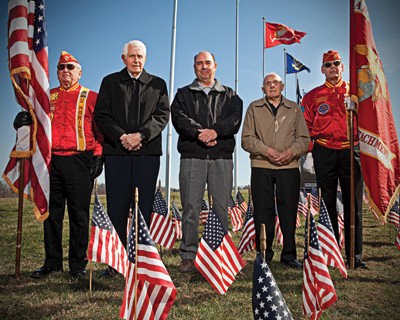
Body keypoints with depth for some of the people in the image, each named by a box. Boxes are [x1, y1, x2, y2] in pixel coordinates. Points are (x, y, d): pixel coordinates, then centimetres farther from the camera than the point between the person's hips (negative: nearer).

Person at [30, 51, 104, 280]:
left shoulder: (91, 97, 7)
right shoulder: (47, 97, 18)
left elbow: (101, 129, 3)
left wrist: (98, 156, -7)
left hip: (79, 161, -4)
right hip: (51, 160, 4)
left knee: (79, 214, 0)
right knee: (52, 212, 8)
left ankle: (78, 265, 10)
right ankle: (52, 263, 19)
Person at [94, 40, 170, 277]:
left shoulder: (158, 84, 15)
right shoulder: (110, 82, 15)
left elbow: (163, 115, 3)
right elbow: (101, 115, 5)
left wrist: (140, 135, -12)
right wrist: (121, 136, -10)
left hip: (148, 152, 0)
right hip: (116, 152, 0)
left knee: (144, 208, 0)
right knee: (117, 208, 1)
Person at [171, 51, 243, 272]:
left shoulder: (230, 96, 18)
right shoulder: (183, 94, 17)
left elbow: (235, 120, -1)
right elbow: (179, 118, -2)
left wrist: (215, 131, -17)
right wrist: (199, 133, -17)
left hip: (222, 157, 1)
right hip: (192, 156, 0)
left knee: (222, 208, 1)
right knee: (191, 207, -2)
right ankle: (188, 256, 5)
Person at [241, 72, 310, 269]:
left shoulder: (294, 109, 16)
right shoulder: (254, 108, 13)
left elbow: (304, 138, 11)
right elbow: (247, 138, 4)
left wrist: (291, 151, -9)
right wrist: (266, 151, -11)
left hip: (289, 167, 1)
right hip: (261, 167, -1)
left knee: (289, 211, 2)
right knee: (263, 212, 0)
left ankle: (289, 255, 14)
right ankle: (264, 255, 11)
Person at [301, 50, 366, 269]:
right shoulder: (313, 95, 13)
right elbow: (305, 125, 14)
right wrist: (310, 143, 2)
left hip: (350, 150, 0)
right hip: (324, 152, 0)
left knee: (353, 203, 0)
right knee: (327, 202, 3)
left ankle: (355, 255, 8)